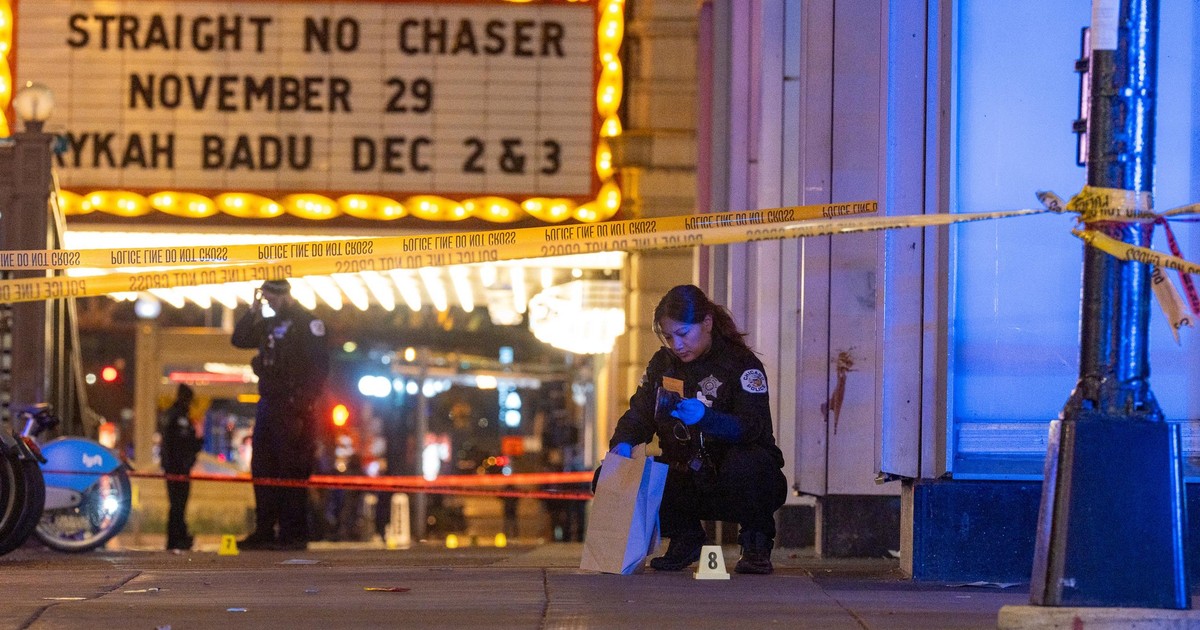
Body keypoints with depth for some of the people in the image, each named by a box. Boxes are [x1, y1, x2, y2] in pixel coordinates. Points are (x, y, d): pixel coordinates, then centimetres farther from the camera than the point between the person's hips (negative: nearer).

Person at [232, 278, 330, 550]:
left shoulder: (307, 322, -6)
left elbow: (319, 364, -13)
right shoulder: (270, 324, 19)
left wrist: (304, 402, -18)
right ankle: (264, 531, 12)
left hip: (292, 407, -8)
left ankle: (293, 533, -7)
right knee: (262, 468, 7)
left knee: (291, 471, -8)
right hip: (269, 403, 8)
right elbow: (239, 339, 17)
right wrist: (253, 311, 6)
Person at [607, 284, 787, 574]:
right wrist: (623, 442, -21)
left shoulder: (742, 365, -13)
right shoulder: (663, 363, 6)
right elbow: (639, 413, 3)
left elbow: (752, 428, -26)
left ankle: (756, 544, -10)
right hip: (688, 480, 5)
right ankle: (685, 541, 7)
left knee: (744, 465, -41)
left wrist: (705, 417, -45)